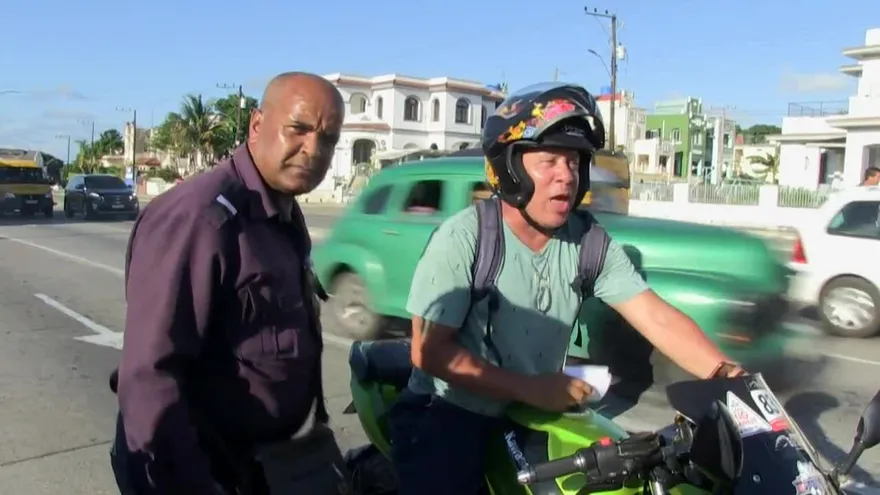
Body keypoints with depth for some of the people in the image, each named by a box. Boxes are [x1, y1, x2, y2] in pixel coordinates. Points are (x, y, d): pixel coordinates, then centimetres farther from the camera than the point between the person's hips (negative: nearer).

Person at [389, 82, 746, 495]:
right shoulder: (463, 239, -19)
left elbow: (658, 319, -11)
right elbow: (430, 351, -18)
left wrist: (728, 374, -26)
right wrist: (528, 388, -24)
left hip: (537, 414, 5)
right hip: (448, 412, -4)